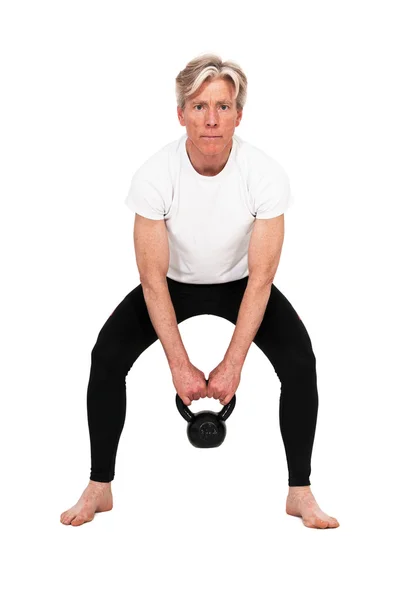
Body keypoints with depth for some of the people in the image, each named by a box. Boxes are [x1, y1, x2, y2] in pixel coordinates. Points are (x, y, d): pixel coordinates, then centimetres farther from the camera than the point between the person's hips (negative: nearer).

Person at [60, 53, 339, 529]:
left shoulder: (265, 174, -29)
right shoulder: (154, 175, -29)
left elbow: (260, 278, -23)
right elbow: (154, 278, -23)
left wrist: (233, 364, -25)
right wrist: (180, 366, -24)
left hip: (239, 285, 0)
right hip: (174, 284, 0)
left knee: (300, 363, -22)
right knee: (107, 356, -20)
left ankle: (300, 493, -6)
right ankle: (99, 488, -3)